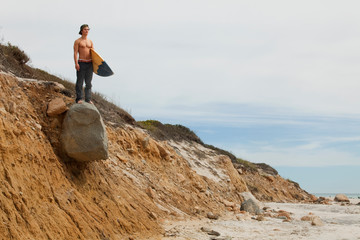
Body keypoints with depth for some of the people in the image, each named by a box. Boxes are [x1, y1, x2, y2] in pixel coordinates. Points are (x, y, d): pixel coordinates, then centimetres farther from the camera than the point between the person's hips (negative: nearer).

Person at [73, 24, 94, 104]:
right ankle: (79, 99, 4)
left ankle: (88, 99, 8)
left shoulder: (90, 41, 15)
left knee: (88, 82, 5)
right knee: (80, 82, -2)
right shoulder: (77, 41, 1)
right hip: (81, 63, -4)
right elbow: (75, 53, -6)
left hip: (89, 63, 5)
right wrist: (76, 63, -16)